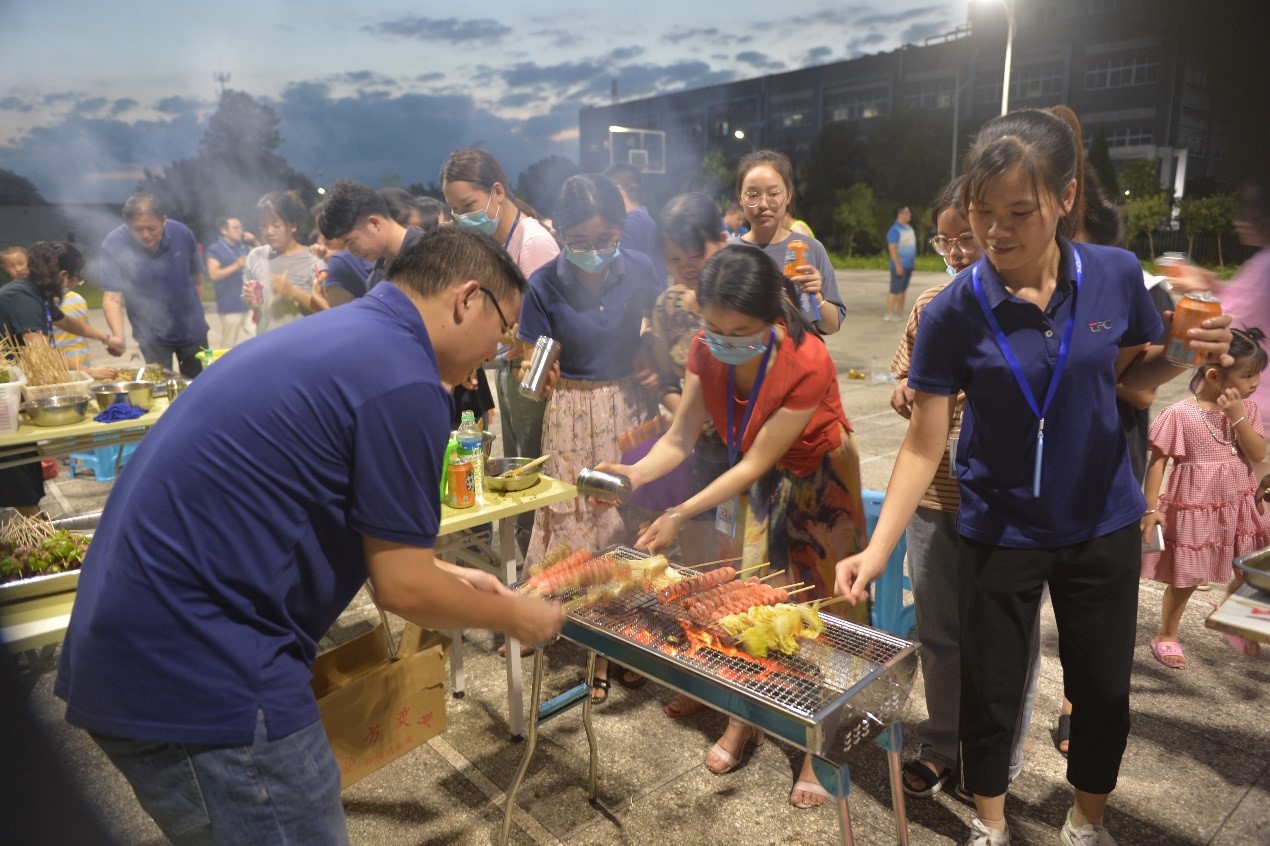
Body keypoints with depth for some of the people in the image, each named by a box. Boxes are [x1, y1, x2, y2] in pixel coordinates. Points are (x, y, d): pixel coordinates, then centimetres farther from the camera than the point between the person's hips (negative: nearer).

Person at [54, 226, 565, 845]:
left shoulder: (341, 332, 11)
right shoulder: (405, 382, -19)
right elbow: (401, 590, -12)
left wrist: (443, 574, 24)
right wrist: (514, 616, 5)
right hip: (200, 678, -10)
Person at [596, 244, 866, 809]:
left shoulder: (807, 364, -34)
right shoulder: (707, 351, -20)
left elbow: (755, 463, -31)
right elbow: (680, 438, -18)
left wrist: (680, 516, -35)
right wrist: (636, 473, -38)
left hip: (819, 483, -4)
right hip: (760, 484, 4)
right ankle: (744, 719, 30)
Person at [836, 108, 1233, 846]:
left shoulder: (1117, 275, -12)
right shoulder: (953, 313, -18)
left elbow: (1130, 376, 6)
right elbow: (924, 445, -15)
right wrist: (878, 550, -24)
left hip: (1104, 523, 2)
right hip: (1000, 530, -2)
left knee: (1104, 687, 17)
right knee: (991, 690, 12)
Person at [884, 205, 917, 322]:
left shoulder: (908, 228, 15)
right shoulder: (895, 230, -12)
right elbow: (892, 248, -18)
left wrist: (912, 263, 17)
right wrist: (898, 265, -23)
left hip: (908, 265, 8)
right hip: (900, 265, -8)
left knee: (902, 289, 11)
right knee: (895, 290, -8)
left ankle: (900, 312, 16)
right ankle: (889, 314, -7)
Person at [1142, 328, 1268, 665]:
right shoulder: (1179, 414, -17)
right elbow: (1157, 461, -14)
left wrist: (1237, 416, -19)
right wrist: (1151, 508, -15)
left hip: (1238, 507, 5)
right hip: (1194, 509, -5)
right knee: (1185, 579, 7)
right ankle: (1166, 636, 26)